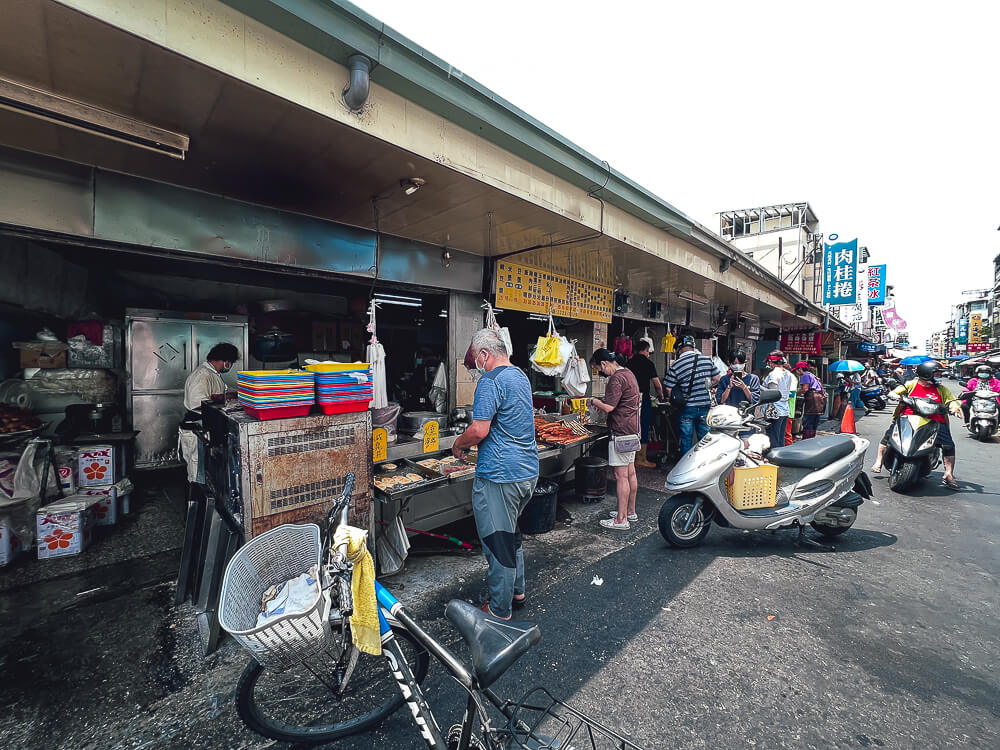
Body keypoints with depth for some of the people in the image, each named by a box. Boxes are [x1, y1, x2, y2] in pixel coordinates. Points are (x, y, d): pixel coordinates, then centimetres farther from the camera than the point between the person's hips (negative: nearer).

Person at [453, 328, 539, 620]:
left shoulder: (490, 381, -18)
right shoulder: (521, 376, 12)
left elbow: (479, 430, -23)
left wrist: (458, 444, -4)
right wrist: (472, 441, 20)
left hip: (499, 475, -9)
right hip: (528, 471, 10)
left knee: (497, 541, 7)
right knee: (511, 533, 25)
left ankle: (499, 609, 24)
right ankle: (517, 591, 41)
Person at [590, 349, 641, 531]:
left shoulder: (617, 379, -18)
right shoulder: (628, 373, 14)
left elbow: (609, 407, -23)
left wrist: (594, 401, -5)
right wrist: (601, 402, 13)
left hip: (621, 432, -10)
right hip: (632, 430, 10)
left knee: (621, 476, -4)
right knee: (630, 472, 16)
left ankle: (621, 520, 3)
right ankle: (631, 512, 28)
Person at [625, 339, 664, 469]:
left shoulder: (628, 363, 8)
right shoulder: (648, 363, -7)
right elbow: (657, 385, -7)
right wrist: (660, 396, 11)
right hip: (643, 399, -5)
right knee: (644, 429, 2)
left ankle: (635, 457, 20)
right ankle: (642, 460, 8)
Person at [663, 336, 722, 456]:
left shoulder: (676, 366, -12)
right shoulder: (707, 359, -2)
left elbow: (668, 389, -10)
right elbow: (718, 379, 6)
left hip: (686, 408, -3)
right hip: (705, 406, 3)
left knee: (686, 441, 9)